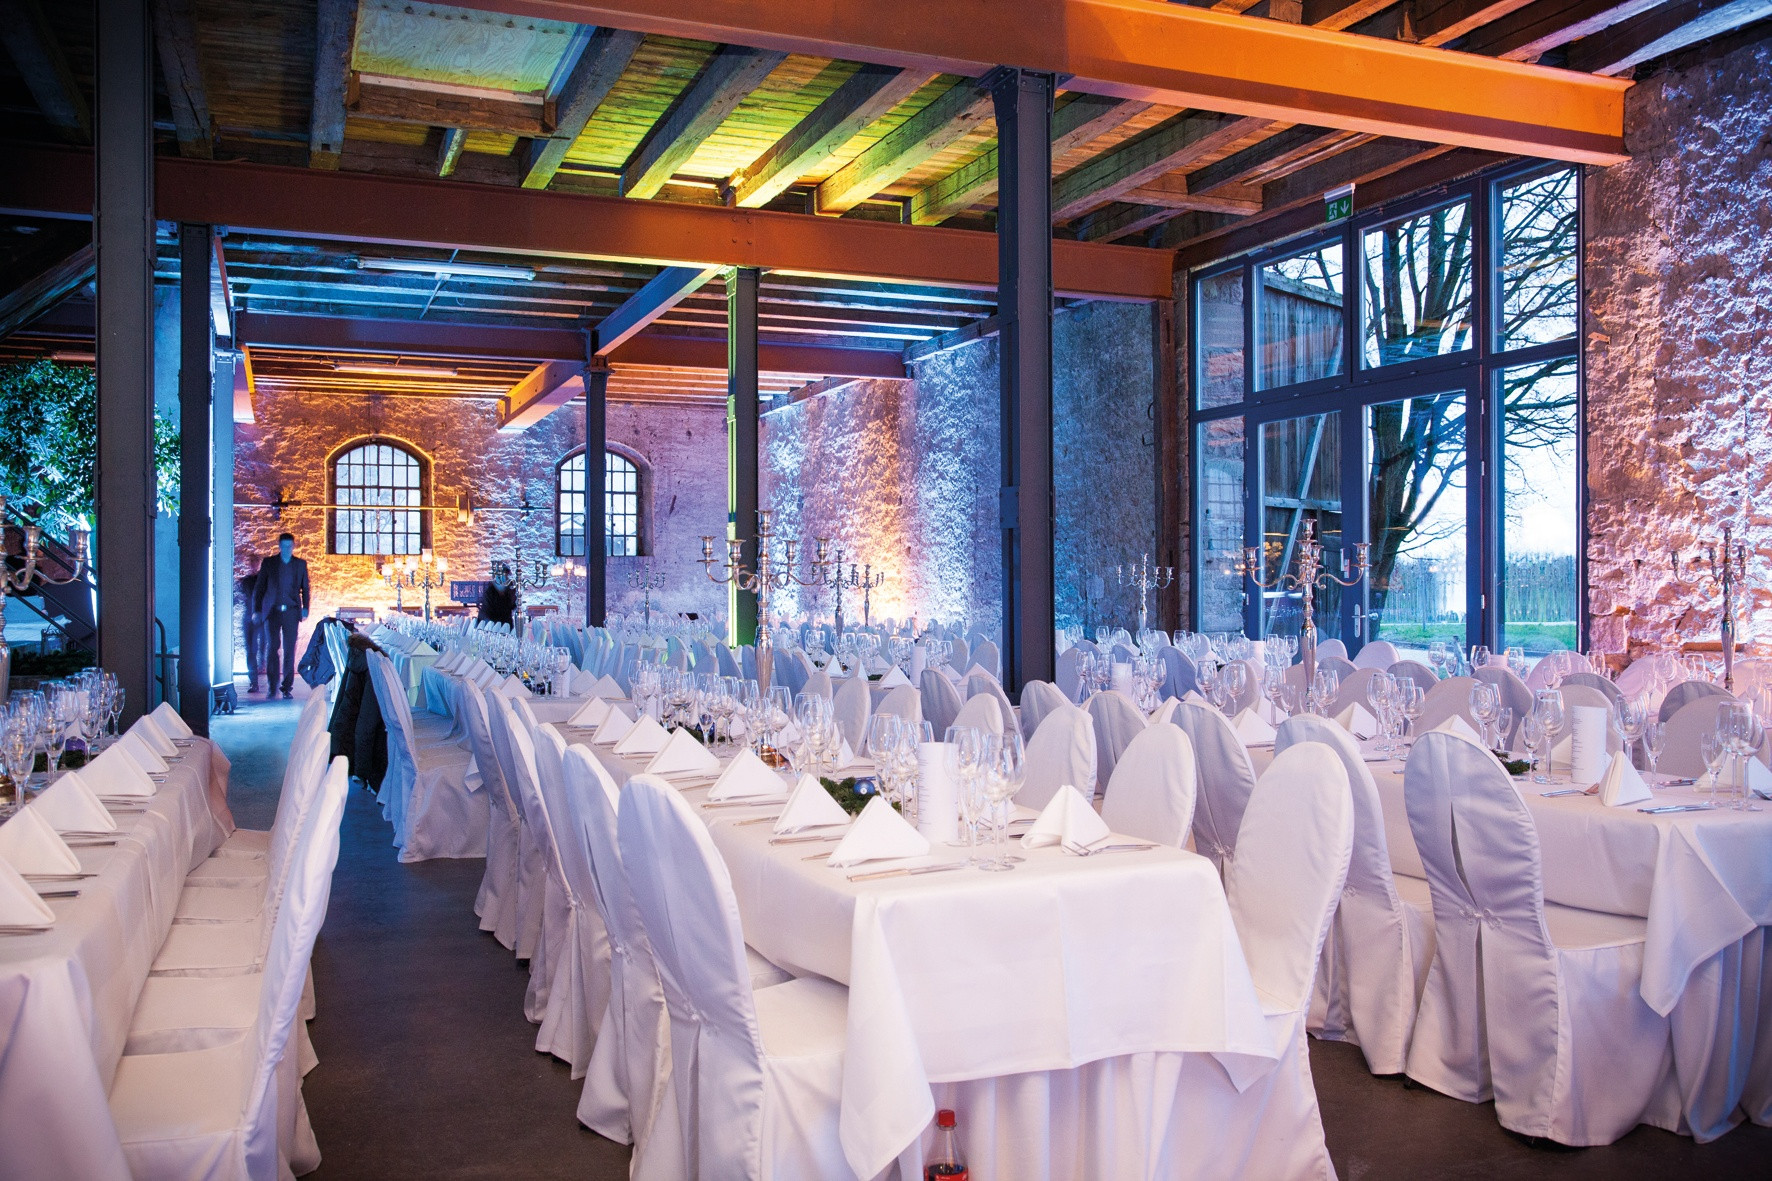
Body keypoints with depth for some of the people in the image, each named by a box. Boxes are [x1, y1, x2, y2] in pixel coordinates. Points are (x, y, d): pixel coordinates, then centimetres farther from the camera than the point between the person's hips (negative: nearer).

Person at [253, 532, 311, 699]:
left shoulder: (300, 564, 11)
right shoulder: (268, 563, 8)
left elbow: (305, 588, 13)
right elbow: (260, 588, 8)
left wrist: (305, 608, 0)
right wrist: (257, 610, 1)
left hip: (291, 612, 1)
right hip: (272, 611, -1)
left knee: (289, 650, -1)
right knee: (272, 648, -5)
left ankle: (287, 687, 4)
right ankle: (272, 687, 3)